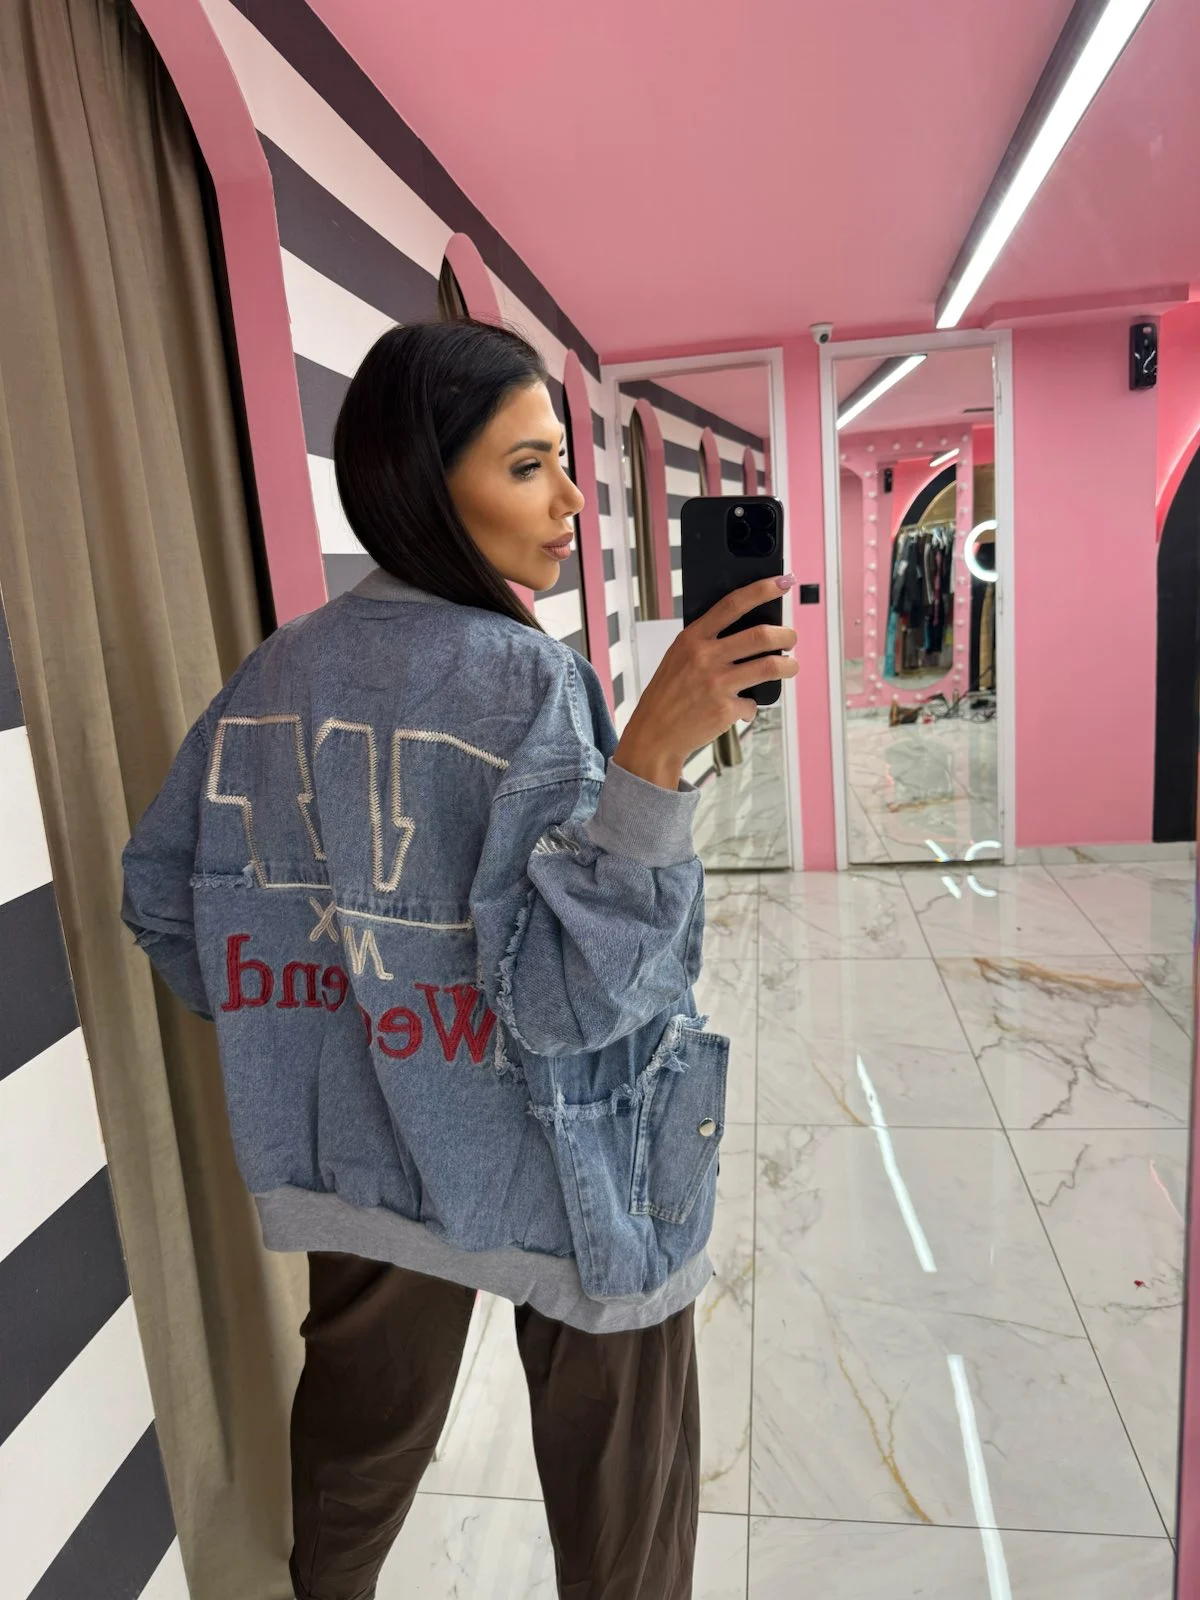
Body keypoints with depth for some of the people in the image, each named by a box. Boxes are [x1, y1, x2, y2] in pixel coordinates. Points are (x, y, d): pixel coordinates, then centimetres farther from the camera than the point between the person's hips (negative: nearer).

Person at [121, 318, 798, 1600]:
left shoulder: (273, 673, -3)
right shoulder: (521, 676, -22)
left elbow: (163, 898, 5)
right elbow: (568, 991, -27)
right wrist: (654, 754, -31)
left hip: (358, 1148, 6)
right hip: (553, 1163, -6)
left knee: (360, 1436, 29)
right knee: (617, 1474, 19)